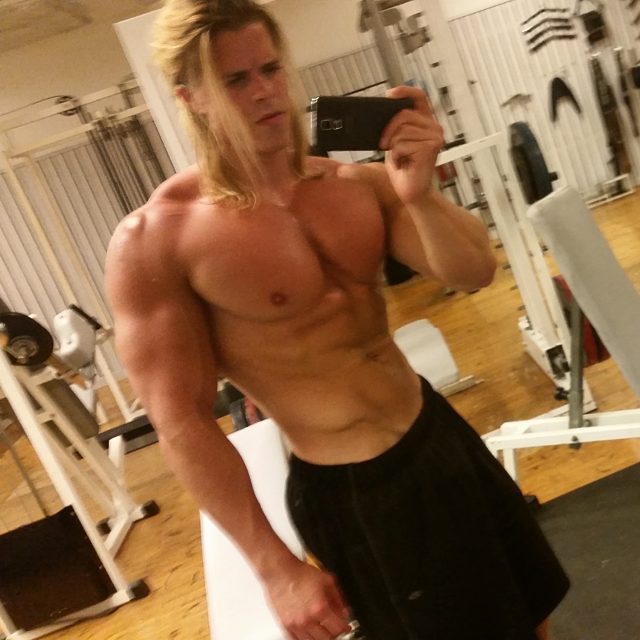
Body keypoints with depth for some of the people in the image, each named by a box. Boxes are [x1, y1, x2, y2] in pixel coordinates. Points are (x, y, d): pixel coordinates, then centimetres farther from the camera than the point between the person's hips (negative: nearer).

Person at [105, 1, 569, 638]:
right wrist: (276, 569, -13)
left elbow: (474, 272, -5)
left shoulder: (356, 181, -3)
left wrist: (418, 194, -26)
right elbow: (182, 424, -16)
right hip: (346, 494, -6)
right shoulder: (153, 240, -17)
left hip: (439, 436, 6)